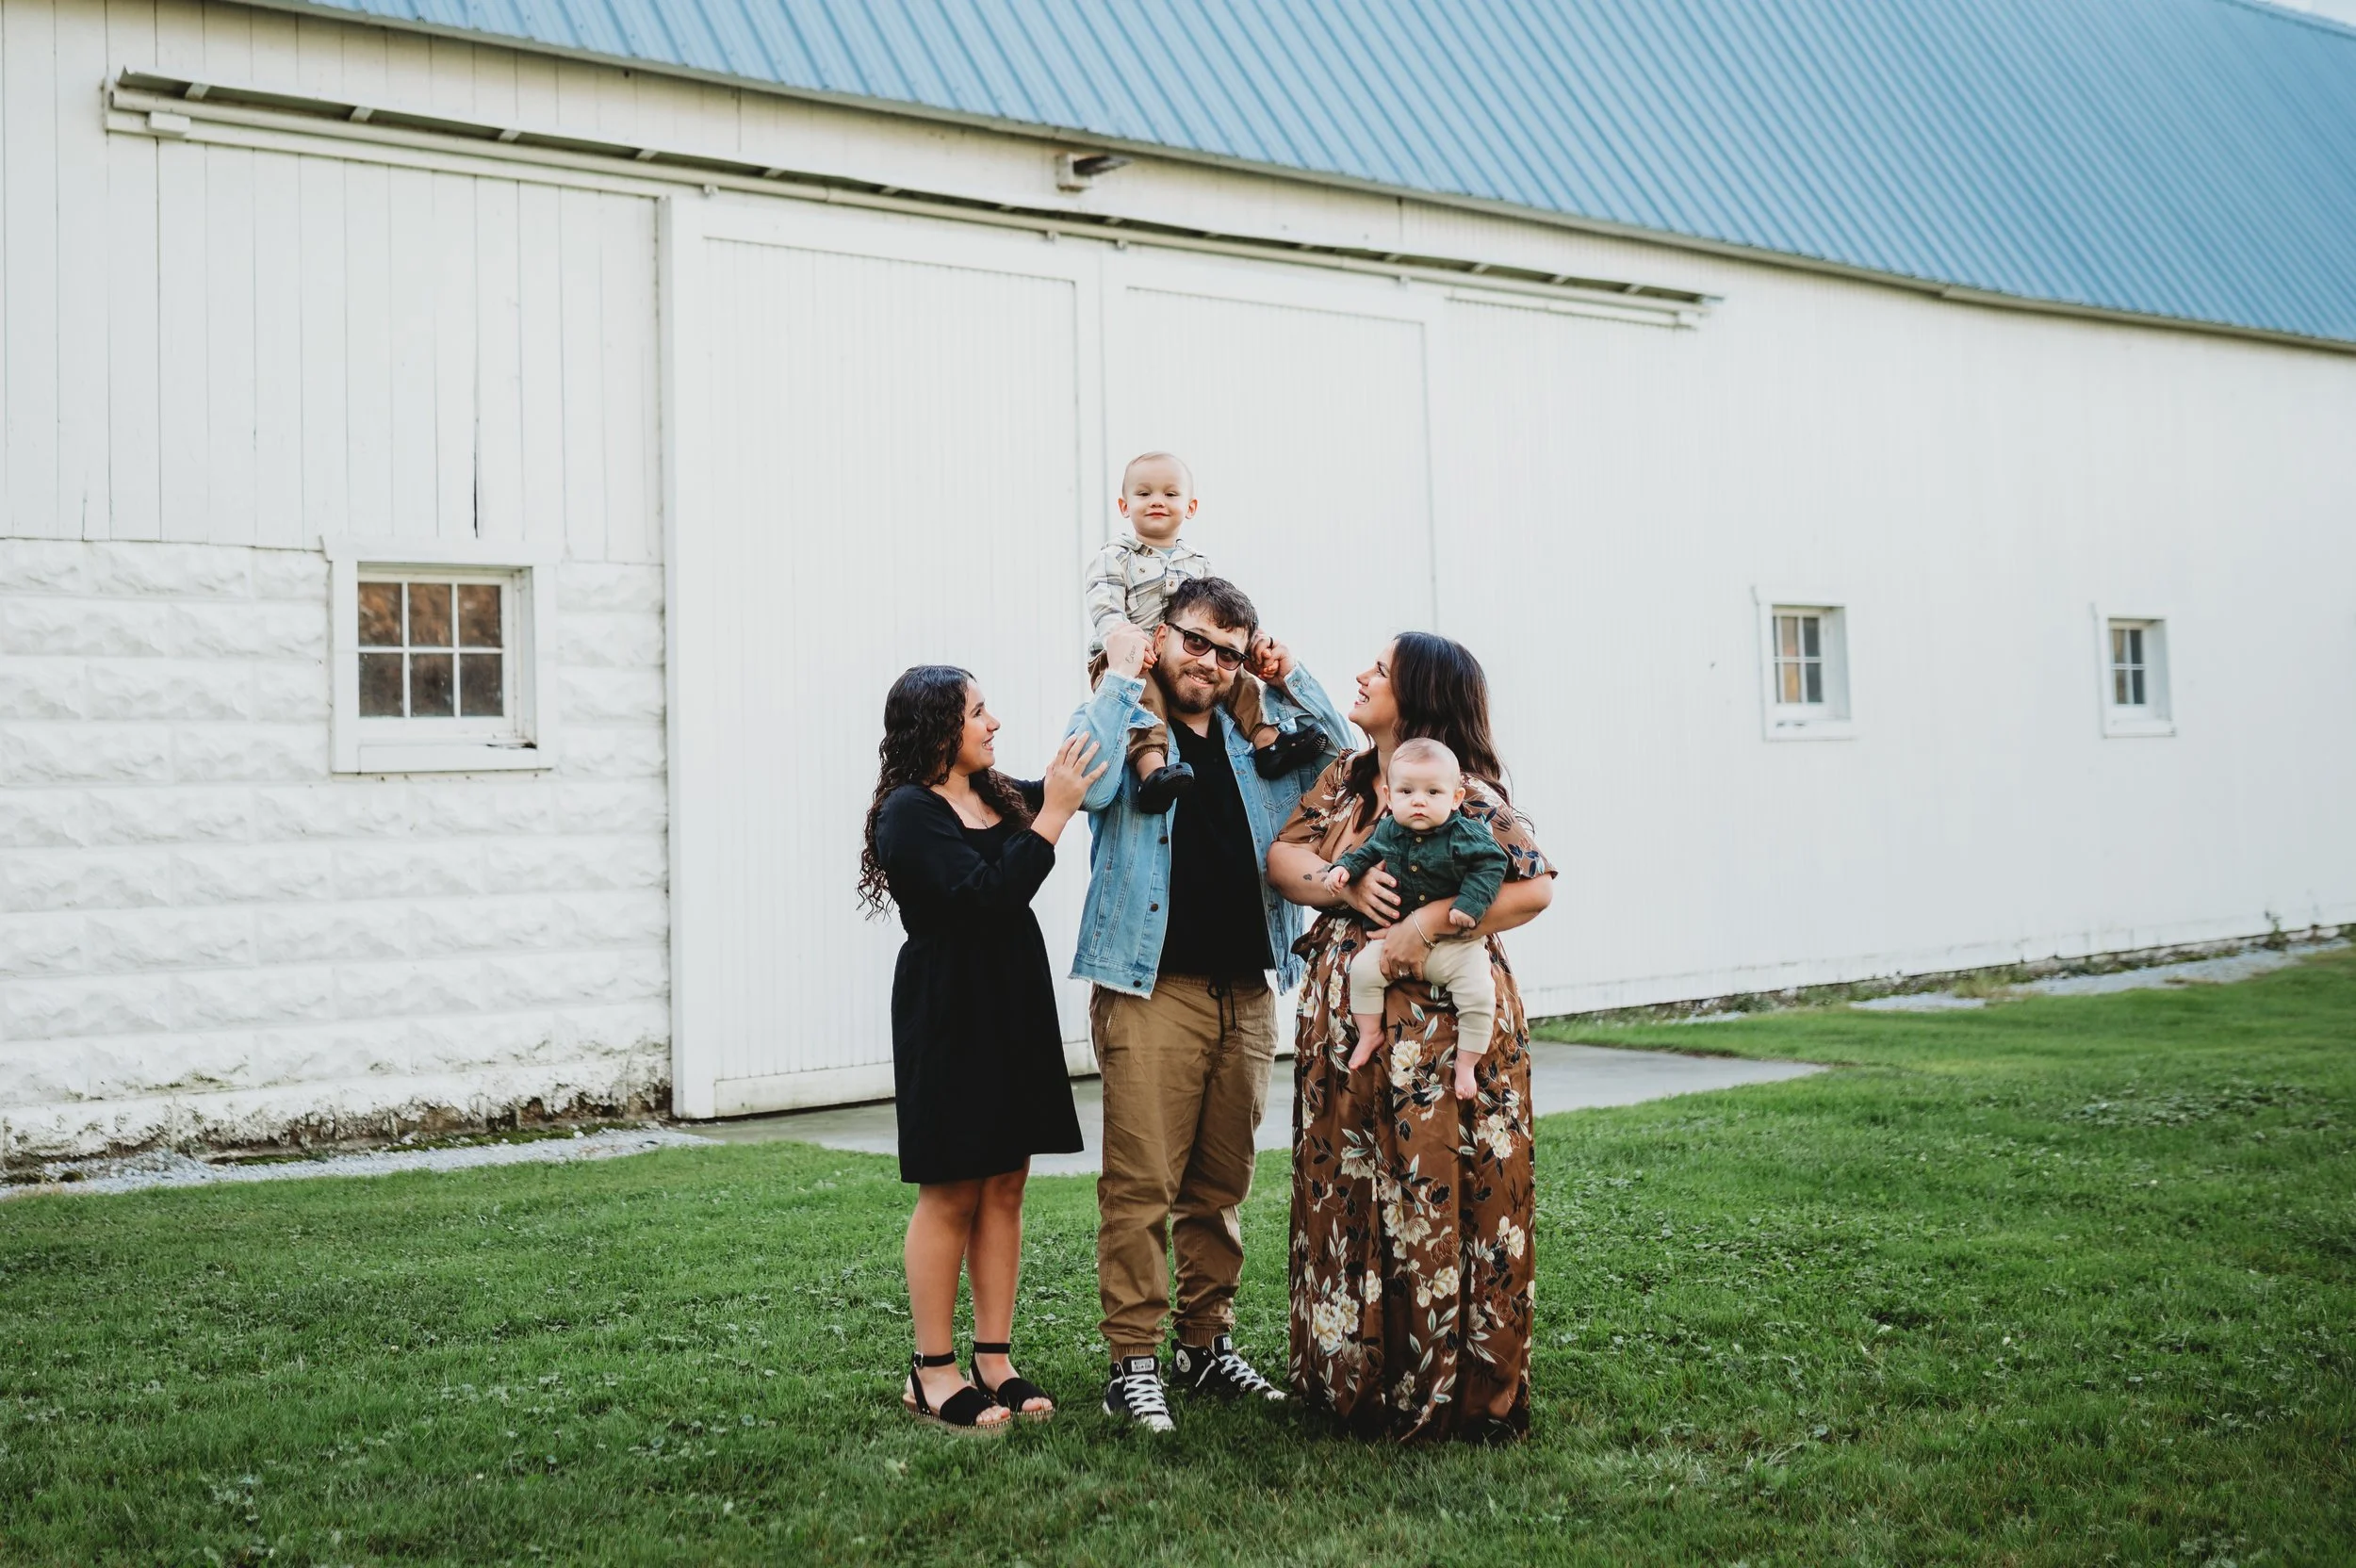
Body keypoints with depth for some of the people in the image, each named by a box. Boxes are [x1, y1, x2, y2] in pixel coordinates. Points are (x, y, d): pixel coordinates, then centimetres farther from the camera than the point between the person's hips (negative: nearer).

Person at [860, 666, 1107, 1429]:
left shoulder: (998, 796, 12)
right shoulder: (909, 813, -12)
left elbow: (1090, 780, 25)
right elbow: (987, 895, -23)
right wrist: (1051, 816, -21)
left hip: (1013, 1012, 8)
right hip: (950, 1017, -8)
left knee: (1005, 1186, 8)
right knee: (952, 1191, -2)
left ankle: (994, 1360, 16)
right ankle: (933, 1372, 8)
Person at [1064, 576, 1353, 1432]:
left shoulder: (1255, 732, 16)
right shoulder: (1120, 722, 2)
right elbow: (1090, 785, -19)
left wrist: (1292, 679, 5)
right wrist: (1120, 677, -10)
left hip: (1246, 992, 5)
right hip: (1150, 989, -5)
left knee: (1220, 1185, 12)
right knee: (1141, 1184, -6)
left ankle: (1207, 1344, 22)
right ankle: (1133, 1363, 1)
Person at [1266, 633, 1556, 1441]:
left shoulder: (1467, 792, -9)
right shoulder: (1343, 781, 12)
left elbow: (1535, 886, -15)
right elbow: (1281, 856, 7)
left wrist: (1428, 933, -20)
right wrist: (1345, 884, -13)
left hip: (1443, 1032, -6)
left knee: (1439, 1202, -4)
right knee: (1349, 1200, 9)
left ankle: (1462, 1393, 7)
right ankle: (1356, 1380, 20)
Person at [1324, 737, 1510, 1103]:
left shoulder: (1468, 835, -12)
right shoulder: (1387, 832, 0)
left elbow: (1492, 865, -13)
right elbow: (1366, 854, 15)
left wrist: (1470, 903, -25)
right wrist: (1344, 868, -5)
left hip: (1457, 945, -3)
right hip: (1398, 937, 3)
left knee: (1479, 994, -16)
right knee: (1363, 968, -12)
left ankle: (1466, 1063, 2)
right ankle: (1369, 1033, 9)